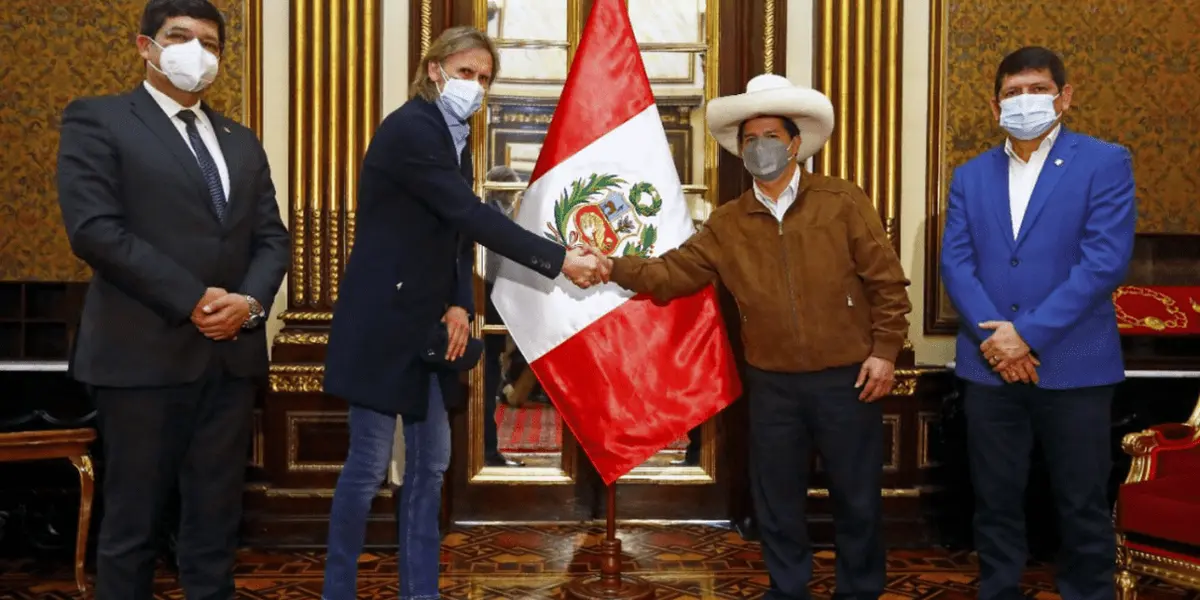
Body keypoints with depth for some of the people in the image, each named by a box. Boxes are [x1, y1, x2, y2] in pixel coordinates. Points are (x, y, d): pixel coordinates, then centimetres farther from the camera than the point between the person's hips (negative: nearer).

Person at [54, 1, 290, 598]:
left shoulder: (242, 142, 18)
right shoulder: (97, 120, 1)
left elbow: (271, 237, 12)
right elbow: (93, 229, -12)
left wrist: (251, 301, -9)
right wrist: (192, 301, -15)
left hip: (231, 354, 5)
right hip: (145, 353, -5)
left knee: (215, 522, 10)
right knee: (132, 521, 5)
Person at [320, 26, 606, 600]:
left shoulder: (455, 139, 12)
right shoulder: (408, 128, -15)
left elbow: (459, 231, 10)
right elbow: (472, 217, -23)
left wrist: (460, 304, -6)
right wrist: (559, 260, -24)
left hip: (428, 323, 9)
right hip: (382, 321, -8)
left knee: (429, 463, 10)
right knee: (369, 465, -1)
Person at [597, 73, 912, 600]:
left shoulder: (843, 202, -4)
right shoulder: (727, 224, 4)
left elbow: (886, 281, -4)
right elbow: (672, 272, 0)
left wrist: (885, 349, -9)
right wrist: (613, 267, -12)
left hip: (846, 378, -2)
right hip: (771, 385, 3)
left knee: (858, 497, 11)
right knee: (777, 500, 14)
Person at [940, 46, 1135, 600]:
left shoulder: (1105, 163, -1)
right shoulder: (970, 176, 11)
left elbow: (1105, 261, -11)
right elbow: (955, 262, 2)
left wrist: (1027, 334, -16)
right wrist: (992, 333, -14)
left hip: (1073, 365, -3)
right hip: (990, 366, 3)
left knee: (1082, 507, 8)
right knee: (995, 503, 11)